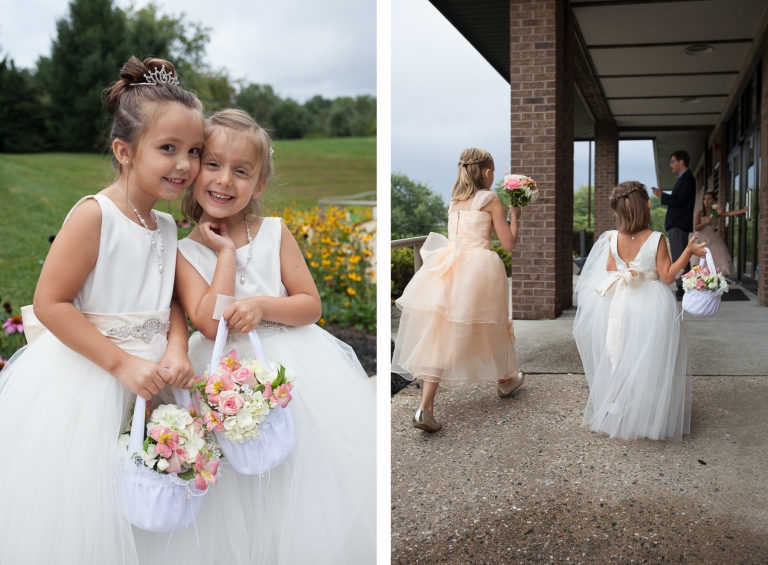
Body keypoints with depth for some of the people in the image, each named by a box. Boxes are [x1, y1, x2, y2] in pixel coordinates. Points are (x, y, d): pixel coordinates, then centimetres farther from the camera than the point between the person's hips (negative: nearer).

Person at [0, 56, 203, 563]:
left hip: (140, 381, 7)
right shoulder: (95, 214, -17)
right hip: (79, 383, -6)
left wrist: (176, 348, -10)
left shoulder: (166, 226, 5)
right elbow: (50, 303, -19)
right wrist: (121, 362, -22)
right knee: (72, 515, 3)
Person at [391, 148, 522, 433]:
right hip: (479, 268, -4)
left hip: (449, 267, 4)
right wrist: (514, 216, 13)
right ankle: (505, 380, 43)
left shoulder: (454, 200, 13)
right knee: (491, 326, 18)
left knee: (440, 336, -1)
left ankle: (425, 408, -12)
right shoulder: (490, 200, -3)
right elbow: (509, 243, -3)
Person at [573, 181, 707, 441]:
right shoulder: (656, 239, -16)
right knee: (650, 364, 6)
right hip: (652, 308, -4)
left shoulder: (613, 239, -6)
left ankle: (617, 414, 28)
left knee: (622, 361, 18)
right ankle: (650, 418, 13)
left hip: (622, 306, 4)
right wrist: (689, 251, -11)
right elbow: (667, 276, -13)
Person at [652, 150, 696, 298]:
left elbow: (679, 201, -21)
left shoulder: (687, 178, -12)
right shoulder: (684, 178, 19)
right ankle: (683, 288, 15)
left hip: (678, 224, -11)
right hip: (677, 223, 11)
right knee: (680, 258, 11)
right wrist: (664, 195, 8)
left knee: (679, 258, -10)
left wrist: (662, 195, -11)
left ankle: (683, 290, -10)